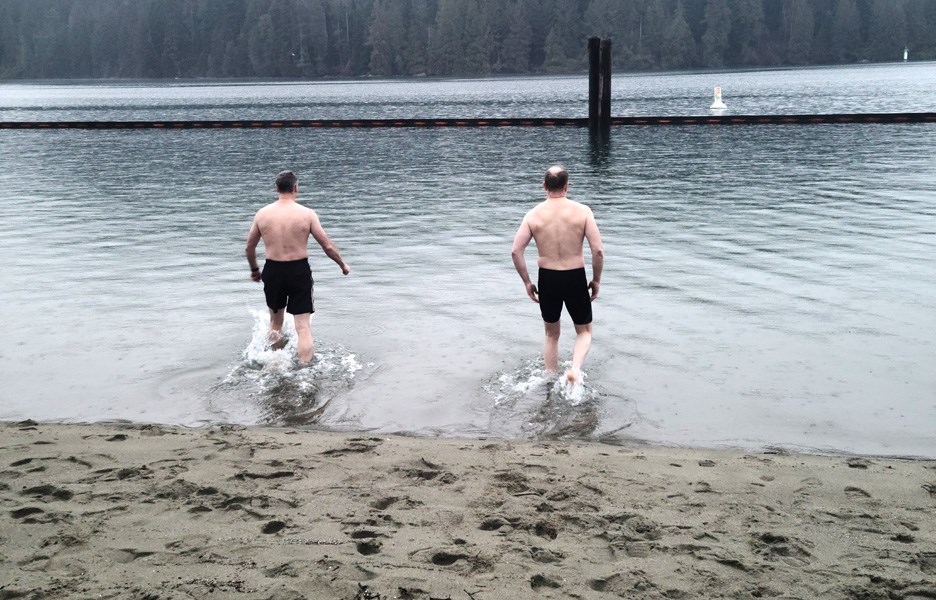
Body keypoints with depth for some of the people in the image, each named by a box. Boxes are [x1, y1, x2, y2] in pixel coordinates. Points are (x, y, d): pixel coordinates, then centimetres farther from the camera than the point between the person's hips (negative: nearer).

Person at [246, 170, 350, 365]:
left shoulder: (262, 214, -1)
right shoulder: (307, 214, -9)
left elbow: (249, 248, 9)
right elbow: (327, 246, -4)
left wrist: (254, 270, 27)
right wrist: (343, 264, 13)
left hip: (272, 271, 3)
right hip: (299, 271, -3)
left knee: (275, 322, 24)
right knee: (303, 326, 2)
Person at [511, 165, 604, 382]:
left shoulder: (533, 214, -4)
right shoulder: (582, 211, -8)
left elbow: (516, 251, -8)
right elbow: (598, 251, -12)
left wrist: (527, 282, 3)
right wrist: (596, 280, 2)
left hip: (547, 279, 2)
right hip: (576, 279, -2)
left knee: (551, 335, 22)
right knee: (584, 331, 18)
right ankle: (575, 368, -8)